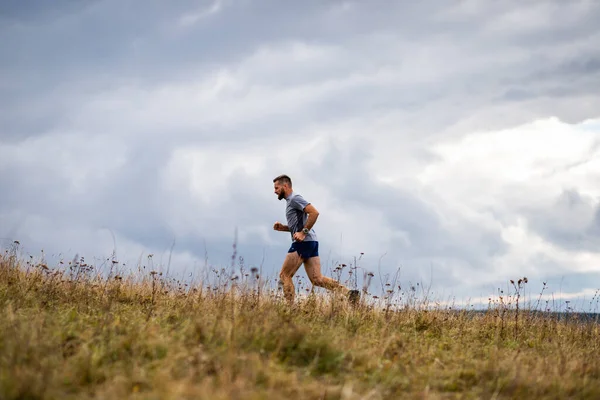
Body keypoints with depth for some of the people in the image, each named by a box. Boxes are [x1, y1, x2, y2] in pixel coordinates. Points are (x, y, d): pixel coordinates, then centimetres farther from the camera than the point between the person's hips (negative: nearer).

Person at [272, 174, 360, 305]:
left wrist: (303, 232, -20)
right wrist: (282, 227, 16)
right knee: (317, 279, 1)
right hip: (311, 242, 10)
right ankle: (349, 293, -10)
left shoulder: (295, 199, -7)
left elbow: (314, 212, -21)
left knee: (285, 275, -3)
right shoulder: (291, 201, 25)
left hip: (303, 242, -10)